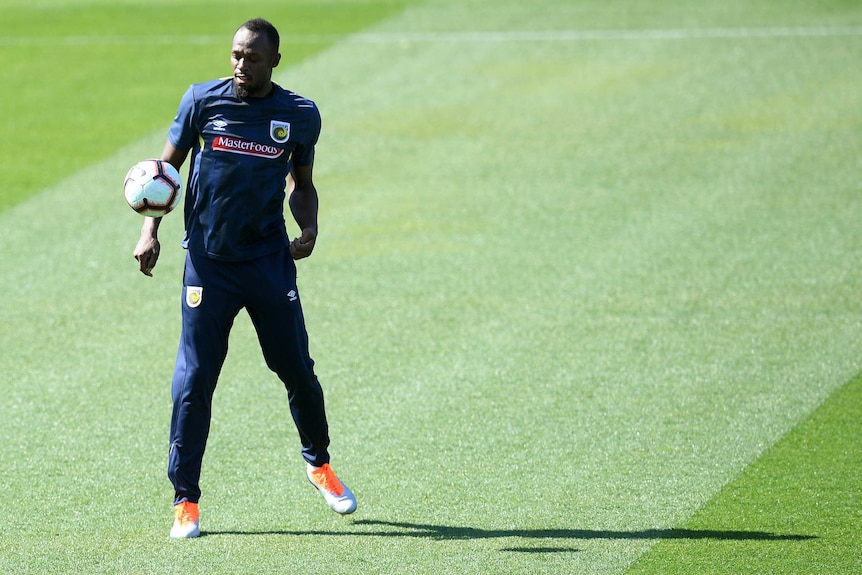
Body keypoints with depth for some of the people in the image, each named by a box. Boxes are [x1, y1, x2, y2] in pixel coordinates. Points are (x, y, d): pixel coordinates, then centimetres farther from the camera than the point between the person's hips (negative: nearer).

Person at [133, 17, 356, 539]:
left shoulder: (301, 115, 1)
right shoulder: (203, 100, -3)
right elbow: (167, 168, 5)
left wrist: (310, 227, -4)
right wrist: (150, 231, -6)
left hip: (270, 260, 1)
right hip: (208, 259, -1)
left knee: (298, 371, 6)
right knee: (194, 381, -3)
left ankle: (319, 463, 32)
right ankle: (186, 500, 4)